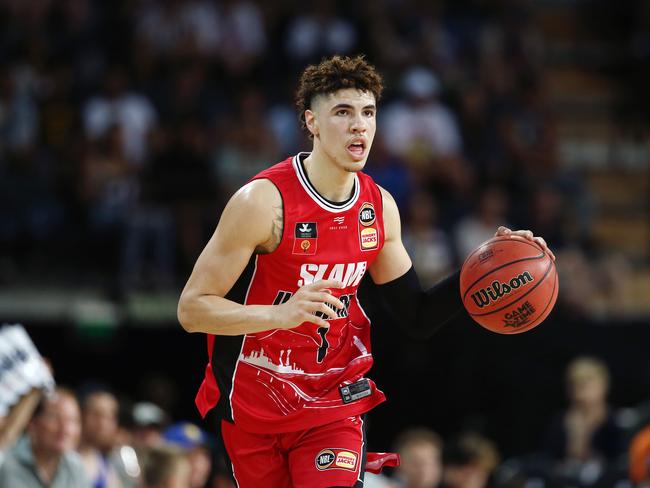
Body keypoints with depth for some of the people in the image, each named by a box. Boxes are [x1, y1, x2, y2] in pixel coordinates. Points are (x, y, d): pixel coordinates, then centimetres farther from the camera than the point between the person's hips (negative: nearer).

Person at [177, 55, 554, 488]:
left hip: (334, 403, 3)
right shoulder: (263, 201, -18)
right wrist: (280, 313, -35)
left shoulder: (379, 207, 0)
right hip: (253, 411, -3)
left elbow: (417, 318, 10)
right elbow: (192, 309, -20)